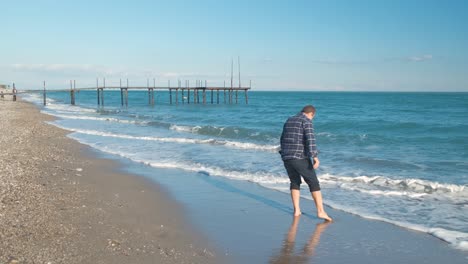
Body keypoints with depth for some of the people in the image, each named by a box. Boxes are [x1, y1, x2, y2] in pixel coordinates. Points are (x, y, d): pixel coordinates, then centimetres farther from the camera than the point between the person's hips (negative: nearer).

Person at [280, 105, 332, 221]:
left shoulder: (289, 121, 18)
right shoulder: (306, 121, -5)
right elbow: (310, 139, -19)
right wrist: (315, 157, -24)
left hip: (286, 158, 7)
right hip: (300, 158, -6)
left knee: (295, 182, 21)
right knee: (314, 183, 2)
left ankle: (296, 210, 18)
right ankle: (321, 211, -3)